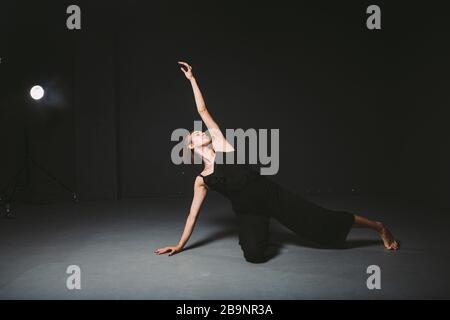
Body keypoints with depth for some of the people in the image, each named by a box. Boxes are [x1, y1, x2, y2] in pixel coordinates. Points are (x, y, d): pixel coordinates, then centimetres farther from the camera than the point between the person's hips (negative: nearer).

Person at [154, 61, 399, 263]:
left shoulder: (221, 145, 3)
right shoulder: (202, 180, 3)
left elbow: (203, 111, 6)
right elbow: (193, 214, 9)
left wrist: (192, 78, 11)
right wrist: (180, 245, 11)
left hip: (270, 193, 0)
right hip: (248, 211, 0)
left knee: (320, 218, -2)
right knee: (253, 254, -24)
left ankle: (379, 227, 15)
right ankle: (256, 232, 14)